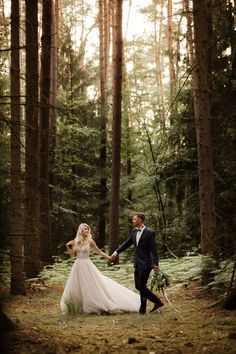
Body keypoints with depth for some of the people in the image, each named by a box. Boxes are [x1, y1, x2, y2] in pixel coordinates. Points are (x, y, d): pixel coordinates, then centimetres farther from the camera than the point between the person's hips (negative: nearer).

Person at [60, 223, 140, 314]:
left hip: (87, 265, -3)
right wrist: (68, 246, -1)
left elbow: (99, 251, 3)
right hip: (77, 266, 3)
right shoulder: (75, 241, 4)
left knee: (92, 286, -4)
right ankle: (77, 307, 22)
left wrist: (109, 257, -2)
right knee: (75, 288, 7)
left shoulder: (90, 241, -3)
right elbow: (72, 254, 11)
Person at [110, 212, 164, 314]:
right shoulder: (134, 231, 8)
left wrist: (155, 264, -20)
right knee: (138, 286, 11)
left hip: (145, 263, -8)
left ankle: (142, 308, 15)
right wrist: (116, 252, 15)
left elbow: (153, 249, -14)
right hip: (137, 263, 8)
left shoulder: (149, 232, -13)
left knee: (141, 286, -1)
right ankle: (157, 302, 21)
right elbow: (127, 243, 18)